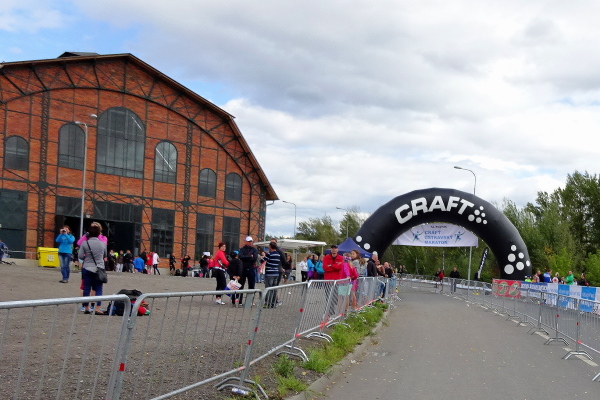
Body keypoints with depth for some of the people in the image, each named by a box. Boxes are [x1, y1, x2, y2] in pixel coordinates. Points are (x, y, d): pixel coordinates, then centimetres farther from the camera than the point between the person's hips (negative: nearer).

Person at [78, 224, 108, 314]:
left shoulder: (85, 243, -7)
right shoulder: (103, 244, -2)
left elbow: (80, 256, -7)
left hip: (87, 269, 0)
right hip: (99, 269, 0)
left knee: (86, 288, 8)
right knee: (98, 289, 3)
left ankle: (86, 308, 13)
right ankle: (97, 308, -6)